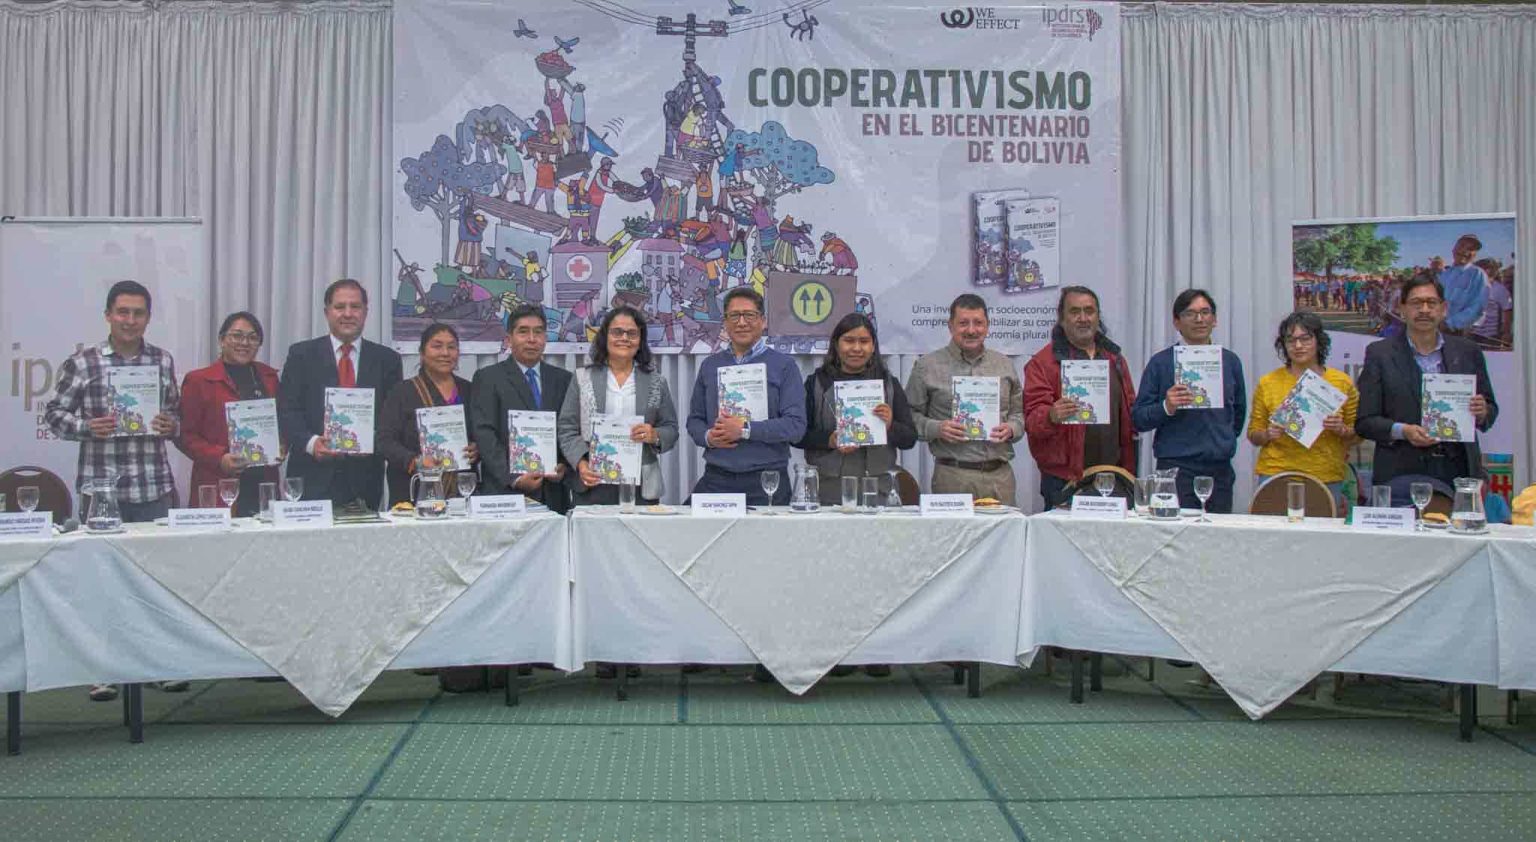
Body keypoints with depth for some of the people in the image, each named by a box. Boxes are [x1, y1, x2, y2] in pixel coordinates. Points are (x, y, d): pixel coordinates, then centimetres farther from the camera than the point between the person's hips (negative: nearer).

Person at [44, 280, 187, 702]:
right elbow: (55, 412, 4)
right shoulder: (81, 363, 0)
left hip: (154, 486, 2)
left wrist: (172, 426, -5)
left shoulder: (163, 361, 8)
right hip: (100, 487, -2)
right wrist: (87, 427, -13)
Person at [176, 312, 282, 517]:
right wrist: (219, 459, -14)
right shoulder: (198, 380, 3)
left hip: (265, 484, 3)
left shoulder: (269, 377, 15)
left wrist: (280, 448, 0)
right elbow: (185, 435, 0)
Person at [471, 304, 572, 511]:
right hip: (506, 492, -3)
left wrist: (565, 467, -6)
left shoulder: (563, 379, 14)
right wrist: (514, 478, -14)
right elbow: (484, 435, -5)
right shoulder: (487, 378, 3)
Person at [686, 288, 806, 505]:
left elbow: (796, 425, -8)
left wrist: (745, 429, -16)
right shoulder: (710, 365, 13)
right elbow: (694, 419, 16)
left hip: (767, 481, -2)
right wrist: (708, 437, -7)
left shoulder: (783, 365, 2)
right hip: (716, 479, 2)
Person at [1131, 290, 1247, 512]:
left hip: (1220, 468, 4)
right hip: (1176, 468, -3)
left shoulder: (1230, 361, 11)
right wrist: (1167, 408, -19)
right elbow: (1138, 419, -3)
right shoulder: (1161, 362, 0)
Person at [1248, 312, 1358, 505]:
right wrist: (1268, 434, -11)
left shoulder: (1342, 382, 6)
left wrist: (1341, 430, -9)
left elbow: (1357, 436, 10)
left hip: (1327, 478, 1)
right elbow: (1253, 435, 10)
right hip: (1276, 475, -1)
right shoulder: (1267, 383, 3)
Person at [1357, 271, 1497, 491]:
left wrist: (1482, 413, -5)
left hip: (1457, 472, 2)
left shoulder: (1468, 352, 11)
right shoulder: (1379, 353, 3)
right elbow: (1364, 421, 0)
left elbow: (1491, 410, 17)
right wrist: (1401, 431, -16)